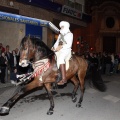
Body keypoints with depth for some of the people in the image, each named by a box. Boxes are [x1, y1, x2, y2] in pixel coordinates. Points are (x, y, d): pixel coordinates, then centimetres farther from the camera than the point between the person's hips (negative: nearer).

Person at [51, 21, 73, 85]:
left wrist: (61, 47, -23)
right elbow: (57, 43, 16)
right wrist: (53, 47, -4)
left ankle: (64, 78, -40)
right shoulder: (60, 34, 23)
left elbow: (69, 44, -10)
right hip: (59, 50, 9)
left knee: (60, 58, -35)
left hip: (66, 50, -8)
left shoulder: (69, 34, 1)